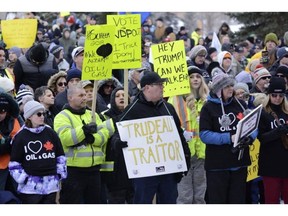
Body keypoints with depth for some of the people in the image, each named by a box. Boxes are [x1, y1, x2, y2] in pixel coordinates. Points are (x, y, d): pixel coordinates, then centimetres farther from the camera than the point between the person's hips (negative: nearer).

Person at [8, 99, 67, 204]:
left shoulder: (51, 133, 8)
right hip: (30, 187, -3)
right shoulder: (20, 137, -2)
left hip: (50, 184, 3)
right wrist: (23, 179, -8)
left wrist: (60, 174, 7)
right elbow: (14, 163, 1)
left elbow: (60, 156, 16)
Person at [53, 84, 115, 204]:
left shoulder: (93, 115, 16)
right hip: (72, 171, -6)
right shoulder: (63, 117, -2)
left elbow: (104, 133, 2)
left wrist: (92, 138, -17)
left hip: (93, 170, 6)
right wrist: (84, 130, -26)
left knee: (94, 202, 13)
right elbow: (64, 137, -20)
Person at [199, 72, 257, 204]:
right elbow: (204, 135, -12)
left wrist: (249, 138, -12)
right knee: (218, 200, -1)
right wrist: (229, 138, -21)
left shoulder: (241, 105, 9)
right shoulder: (208, 108, -4)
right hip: (217, 165, -4)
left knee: (238, 200, 10)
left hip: (240, 163, 4)